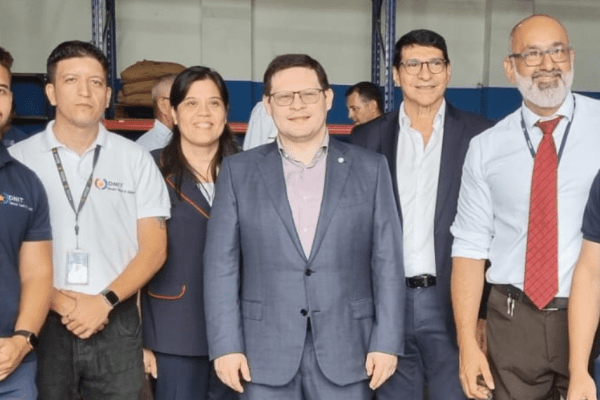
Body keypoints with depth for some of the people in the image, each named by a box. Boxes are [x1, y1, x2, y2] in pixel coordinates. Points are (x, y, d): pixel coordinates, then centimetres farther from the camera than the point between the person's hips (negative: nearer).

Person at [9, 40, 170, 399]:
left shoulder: (136, 160, 4)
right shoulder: (18, 159, 1)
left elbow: (154, 249, 1)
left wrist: (105, 301, -10)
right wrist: (58, 302, -11)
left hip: (116, 325, 1)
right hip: (42, 323, 0)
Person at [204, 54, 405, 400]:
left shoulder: (370, 168, 4)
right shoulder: (239, 171, 4)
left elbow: (387, 262, 1)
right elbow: (222, 264, 1)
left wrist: (386, 342, -4)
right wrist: (227, 344, -5)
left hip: (345, 350, 0)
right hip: (265, 352, 0)